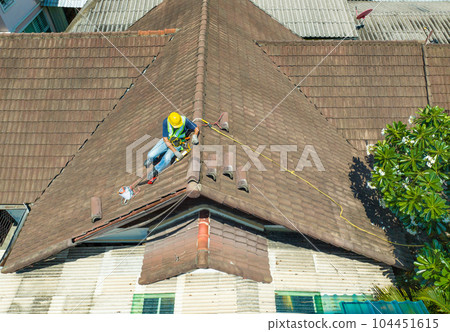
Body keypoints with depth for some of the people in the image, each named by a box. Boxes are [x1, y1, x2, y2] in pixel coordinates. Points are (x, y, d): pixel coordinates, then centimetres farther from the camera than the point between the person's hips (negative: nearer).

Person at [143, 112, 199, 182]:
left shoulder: (185, 120, -26)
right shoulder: (166, 122, -24)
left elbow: (196, 128, -10)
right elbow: (165, 140, -21)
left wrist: (194, 136, -33)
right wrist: (175, 152, -28)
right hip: (167, 141, 2)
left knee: (167, 158, -29)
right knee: (150, 155, -11)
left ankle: (155, 171, -4)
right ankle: (149, 160, 27)